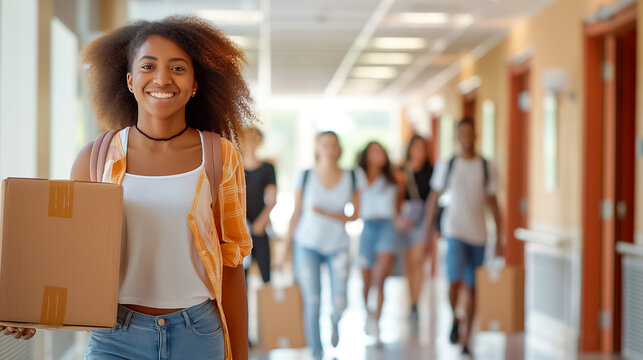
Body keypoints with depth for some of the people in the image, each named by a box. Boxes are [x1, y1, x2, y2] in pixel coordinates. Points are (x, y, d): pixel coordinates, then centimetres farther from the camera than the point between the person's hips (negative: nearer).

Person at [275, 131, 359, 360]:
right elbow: (296, 214, 2)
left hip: (337, 246, 1)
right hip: (307, 244, -1)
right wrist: (285, 249, 3)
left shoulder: (350, 178, -1)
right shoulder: (306, 177, -3)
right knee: (312, 303, -4)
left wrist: (328, 214, -17)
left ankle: (335, 322, 32)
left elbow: (355, 215, 0)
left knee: (339, 304, -5)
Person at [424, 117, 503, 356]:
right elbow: (434, 199, 8)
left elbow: (492, 202, 9)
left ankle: (467, 339, 15)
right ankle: (454, 319, 11)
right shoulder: (447, 166, 3)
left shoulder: (487, 168, 6)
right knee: (455, 281, -18)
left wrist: (499, 238, 5)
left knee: (471, 287, 5)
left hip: (478, 234, 2)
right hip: (454, 231, -2)